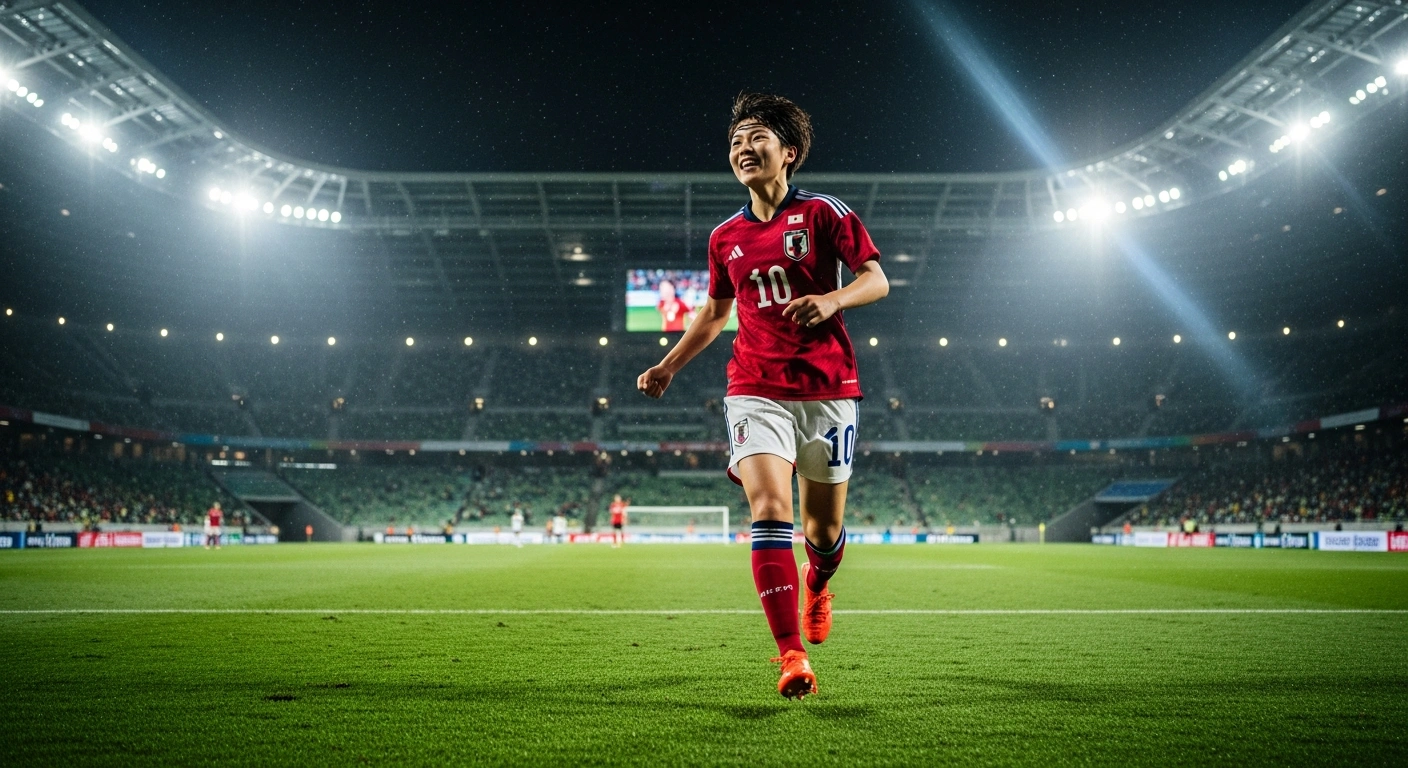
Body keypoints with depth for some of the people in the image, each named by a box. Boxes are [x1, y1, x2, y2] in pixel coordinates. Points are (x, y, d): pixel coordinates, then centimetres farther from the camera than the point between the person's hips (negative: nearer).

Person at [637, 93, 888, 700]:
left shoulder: (824, 213, 0)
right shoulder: (725, 237, 12)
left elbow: (876, 281, -1)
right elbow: (715, 311, 25)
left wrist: (832, 299, -21)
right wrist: (669, 366, 17)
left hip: (828, 389, -2)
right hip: (756, 392, 2)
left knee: (824, 526, 8)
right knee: (769, 510, -18)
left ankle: (817, 585, 46)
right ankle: (792, 656, -20)